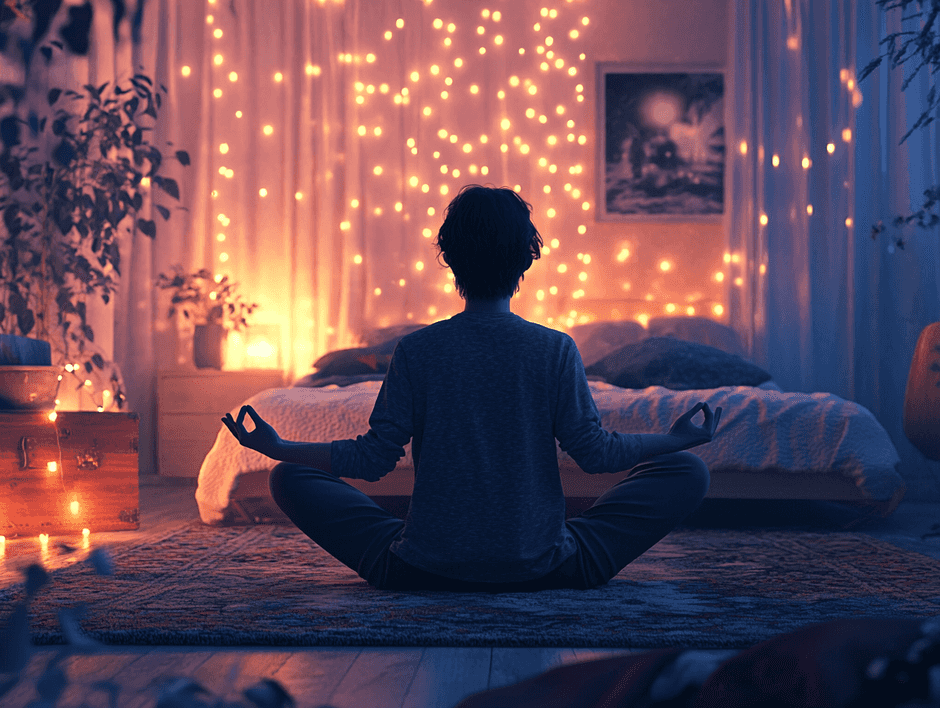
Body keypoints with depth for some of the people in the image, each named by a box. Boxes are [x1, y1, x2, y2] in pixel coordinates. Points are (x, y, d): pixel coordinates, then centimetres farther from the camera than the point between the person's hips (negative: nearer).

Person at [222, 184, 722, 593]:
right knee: (687, 472, 14)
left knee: (290, 479, 16)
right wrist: (679, 439, 14)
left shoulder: (415, 350, -7)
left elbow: (374, 459, -4)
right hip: (542, 570, 0)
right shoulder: (556, 349, -7)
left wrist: (278, 448, 10)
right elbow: (595, 453, -2)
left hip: (424, 569, 1)